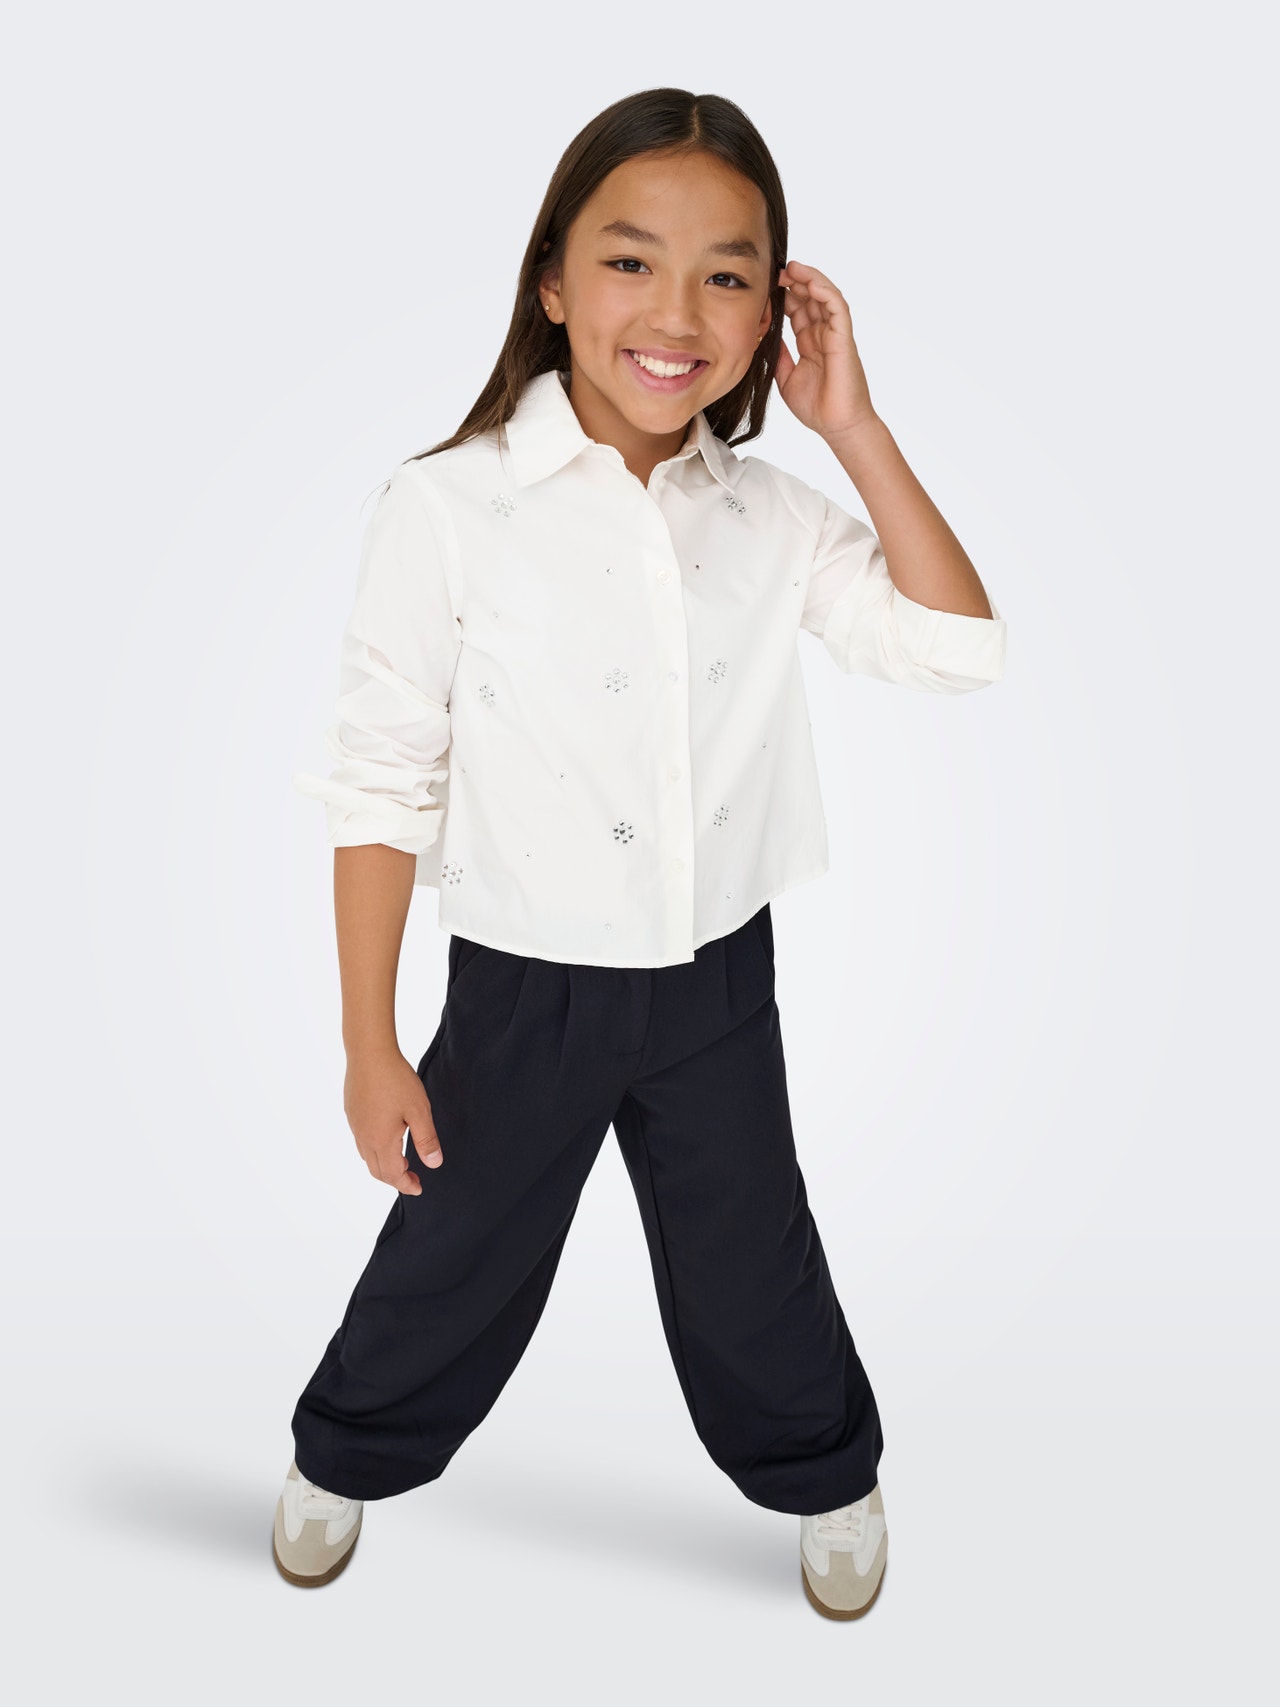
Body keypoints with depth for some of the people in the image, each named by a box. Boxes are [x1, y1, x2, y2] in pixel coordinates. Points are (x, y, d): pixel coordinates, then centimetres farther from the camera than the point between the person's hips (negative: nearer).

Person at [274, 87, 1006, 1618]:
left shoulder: (774, 518, -4)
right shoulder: (448, 511, -16)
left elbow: (959, 648, -7)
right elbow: (380, 786, -12)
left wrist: (854, 429, -12)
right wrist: (370, 1049, -10)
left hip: (718, 984, 3)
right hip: (526, 991, -2)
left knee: (754, 1271, 20)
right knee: (452, 1263, 18)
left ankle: (828, 1476, 49)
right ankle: (343, 1455, 49)